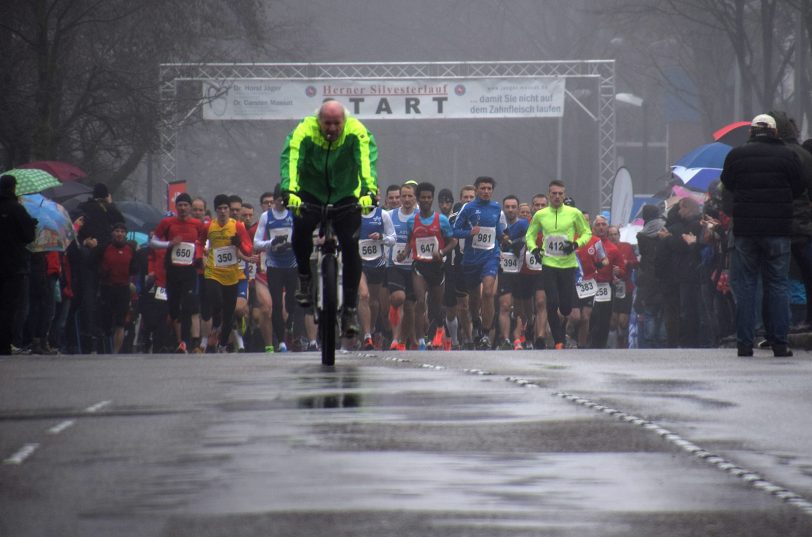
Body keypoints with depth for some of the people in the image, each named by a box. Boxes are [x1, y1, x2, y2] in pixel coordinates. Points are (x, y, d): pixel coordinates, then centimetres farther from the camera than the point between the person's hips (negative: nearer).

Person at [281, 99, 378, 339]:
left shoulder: (357, 132, -22)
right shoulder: (304, 131, -23)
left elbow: (367, 160, -35)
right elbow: (290, 159, -36)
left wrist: (369, 190, -53)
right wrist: (290, 190, -54)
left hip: (346, 196, 0)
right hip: (311, 193, 0)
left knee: (350, 245, -12)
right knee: (300, 230, -26)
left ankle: (351, 310, -4)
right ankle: (305, 278, 1)